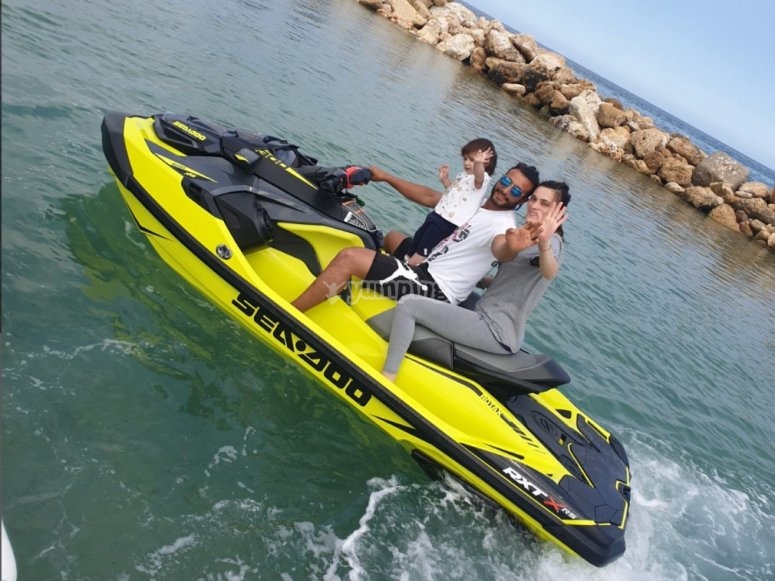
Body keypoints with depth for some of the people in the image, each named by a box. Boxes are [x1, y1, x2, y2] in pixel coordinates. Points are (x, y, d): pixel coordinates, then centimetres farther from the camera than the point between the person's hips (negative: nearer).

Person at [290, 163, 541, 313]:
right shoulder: (478, 203, 10)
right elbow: (429, 197, 15)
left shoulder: (503, 227, -18)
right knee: (393, 237, 38)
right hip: (429, 269, 10)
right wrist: (385, 177, 15)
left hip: (433, 290, -10)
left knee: (348, 257, -21)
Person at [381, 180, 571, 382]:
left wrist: (544, 243, -60)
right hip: (495, 321, 11)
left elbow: (548, 272, -39)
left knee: (408, 305, -20)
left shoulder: (551, 241, -15)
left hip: (496, 330, -11)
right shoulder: (528, 233, 15)